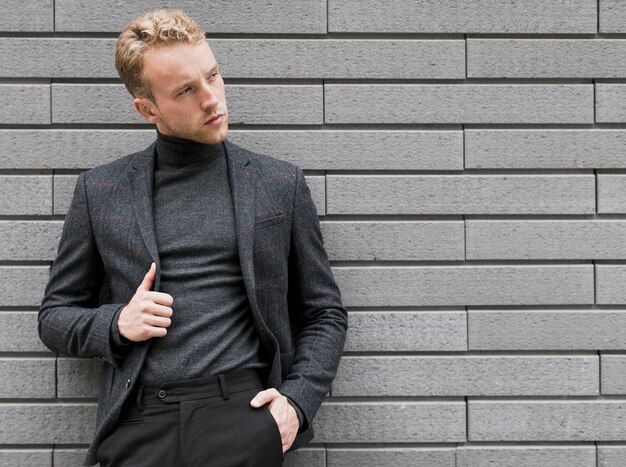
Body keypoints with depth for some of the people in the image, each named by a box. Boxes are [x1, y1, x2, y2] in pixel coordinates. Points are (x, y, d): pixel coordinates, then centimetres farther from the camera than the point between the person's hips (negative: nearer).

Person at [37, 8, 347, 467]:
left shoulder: (281, 184, 9)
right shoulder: (100, 190, 10)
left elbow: (325, 314, 12)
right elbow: (55, 316, 16)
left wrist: (297, 400, -3)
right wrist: (115, 324, -5)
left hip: (242, 412, 0)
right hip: (139, 423, 1)